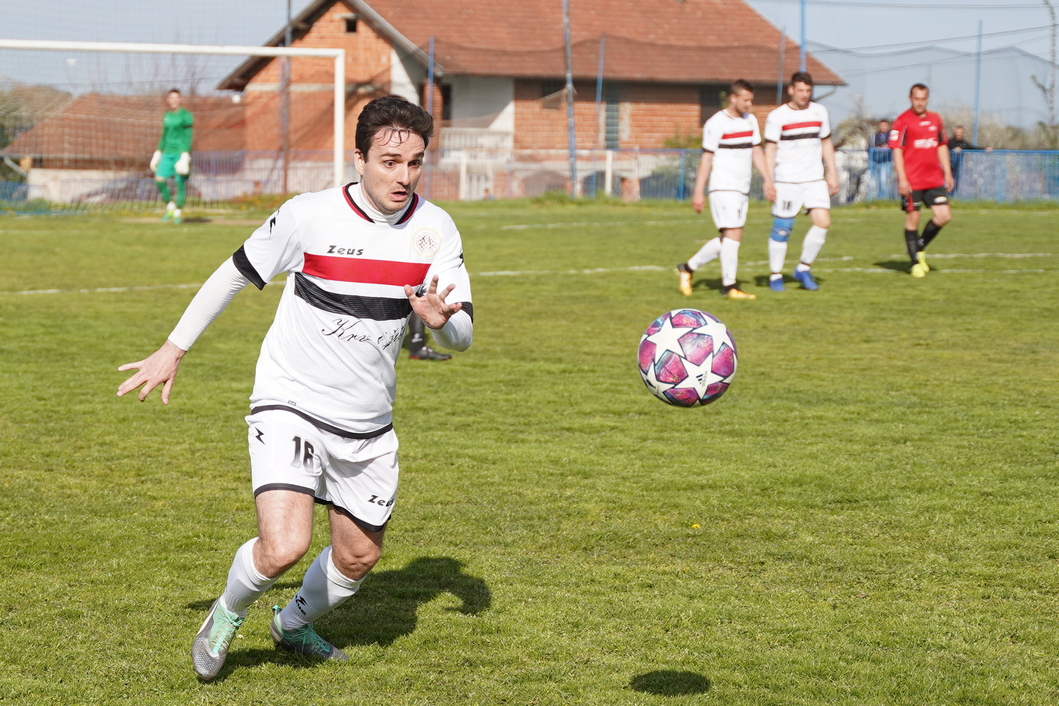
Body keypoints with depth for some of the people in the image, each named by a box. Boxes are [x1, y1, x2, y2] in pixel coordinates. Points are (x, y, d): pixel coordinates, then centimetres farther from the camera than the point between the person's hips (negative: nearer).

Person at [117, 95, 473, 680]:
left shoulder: (435, 230, -6)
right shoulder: (308, 216, -15)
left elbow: (462, 337, -4)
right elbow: (236, 273, 0)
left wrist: (440, 321, -28)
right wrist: (173, 350, 5)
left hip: (368, 425, 5)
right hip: (290, 406, -4)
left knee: (358, 557, 15)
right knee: (283, 548, -22)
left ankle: (294, 622, 47)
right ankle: (227, 614, 11)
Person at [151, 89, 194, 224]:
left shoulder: (185, 115, -4)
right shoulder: (167, 116, 15)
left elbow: (188, 137, -10)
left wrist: (185, 154, -18)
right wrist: (158, 151, 20)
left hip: (180, 153, -6)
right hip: (168, 152, 6)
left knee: (180, 182, -6)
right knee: (159, 179, -8)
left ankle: (178, 212, 6)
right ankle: (170, 206, 8)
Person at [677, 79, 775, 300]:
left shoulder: (750, 121, 13)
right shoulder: (716, 123, -8)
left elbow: (756, 151, 17)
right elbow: (707, 158, -7)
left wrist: (768, 180, 7)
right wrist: (699, 192, -9)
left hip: (742, 189, 8)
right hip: (723, 188, -8)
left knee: (728, 239, 8)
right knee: (733, 233, -12)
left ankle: (688, 268, 21)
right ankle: (729, 286, -7)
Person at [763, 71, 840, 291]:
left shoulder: (819, 112, 9)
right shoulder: (777, 116, -4)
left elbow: (826, 143, 18)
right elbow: (770, 150, -3)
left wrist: (832, 174, 14)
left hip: (815, 180, 4)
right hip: (786, 181, -4)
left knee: (823, 222, -10)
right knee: (782, 228, -2)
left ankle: (803, 269, 6)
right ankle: (775, 276, 13)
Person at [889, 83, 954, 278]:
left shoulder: (935, 119, 13)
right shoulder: (902, 121, -5)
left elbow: (942, 147, 20)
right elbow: (897, 150, -9)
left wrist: (947, 174, 15)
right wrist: (902, 179, -16)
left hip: (934, 180, 5)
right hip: (912, 182, -5)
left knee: (944, 215, -2)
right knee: (912, 219, 0)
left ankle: (919, 248, 18)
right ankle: (916, 262, 10)